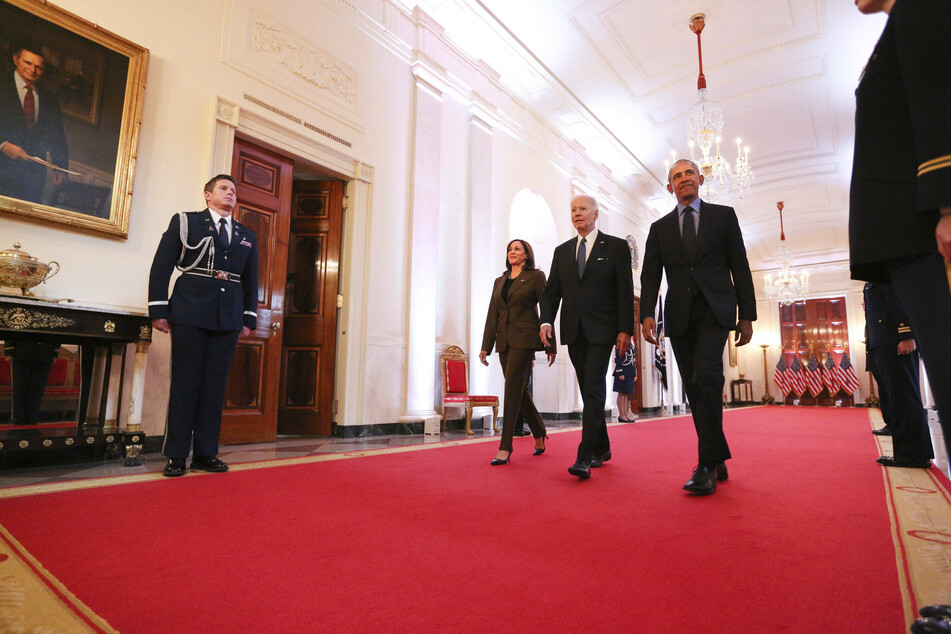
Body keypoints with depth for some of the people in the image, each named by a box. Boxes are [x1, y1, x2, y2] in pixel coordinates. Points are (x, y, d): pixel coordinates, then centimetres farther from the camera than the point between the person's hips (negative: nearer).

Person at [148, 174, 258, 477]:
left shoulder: (247, 236, 17)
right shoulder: (185, 222, 8)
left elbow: (251, 281, 17)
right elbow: (161, 266, 3)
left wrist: (249, 319, 10)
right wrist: (158, 310, -5)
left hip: (228, 319, 3)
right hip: (190, 314, -3)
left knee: (215, 386, 5)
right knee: (185, 383, 0)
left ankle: (205, 453, 13)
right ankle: (176, 455, 10)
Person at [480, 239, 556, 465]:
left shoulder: (536, 277, 2)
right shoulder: (499, 281, 17)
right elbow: (492, 315, 13)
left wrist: (551, 345, -4)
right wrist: (486, 346, 6)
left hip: (525, 339, -6)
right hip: (504, 341, 6)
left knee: (512, 389, -12)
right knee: (519, 390, 10)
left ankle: (505, 448, -8)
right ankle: (539, 436, 27)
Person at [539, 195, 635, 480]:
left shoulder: (616, 246, 4)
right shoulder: (562, 251, 15)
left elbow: (625, 291, -1)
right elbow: (552, 290, 10)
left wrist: (625, 329, -9)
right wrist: (546, 321, -7)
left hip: (601, 330, -4)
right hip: (573, 332, 4)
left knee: (594, 390, -12)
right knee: (589, 392, 11)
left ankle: (585, 457, -11)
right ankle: (602, 449, 25)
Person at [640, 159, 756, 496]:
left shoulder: (723, 215, 12)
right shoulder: (659, 228, 16)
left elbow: (740, 267, 8)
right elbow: (650, 275, 7)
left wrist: (747, 315, 1)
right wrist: (647, 314, -9)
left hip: (714, 310, -3)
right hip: (679, 317, 3)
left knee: (706, 379, -20)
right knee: (695, 389, 4)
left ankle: (707, 466, -14)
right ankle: (718, 461, 16)